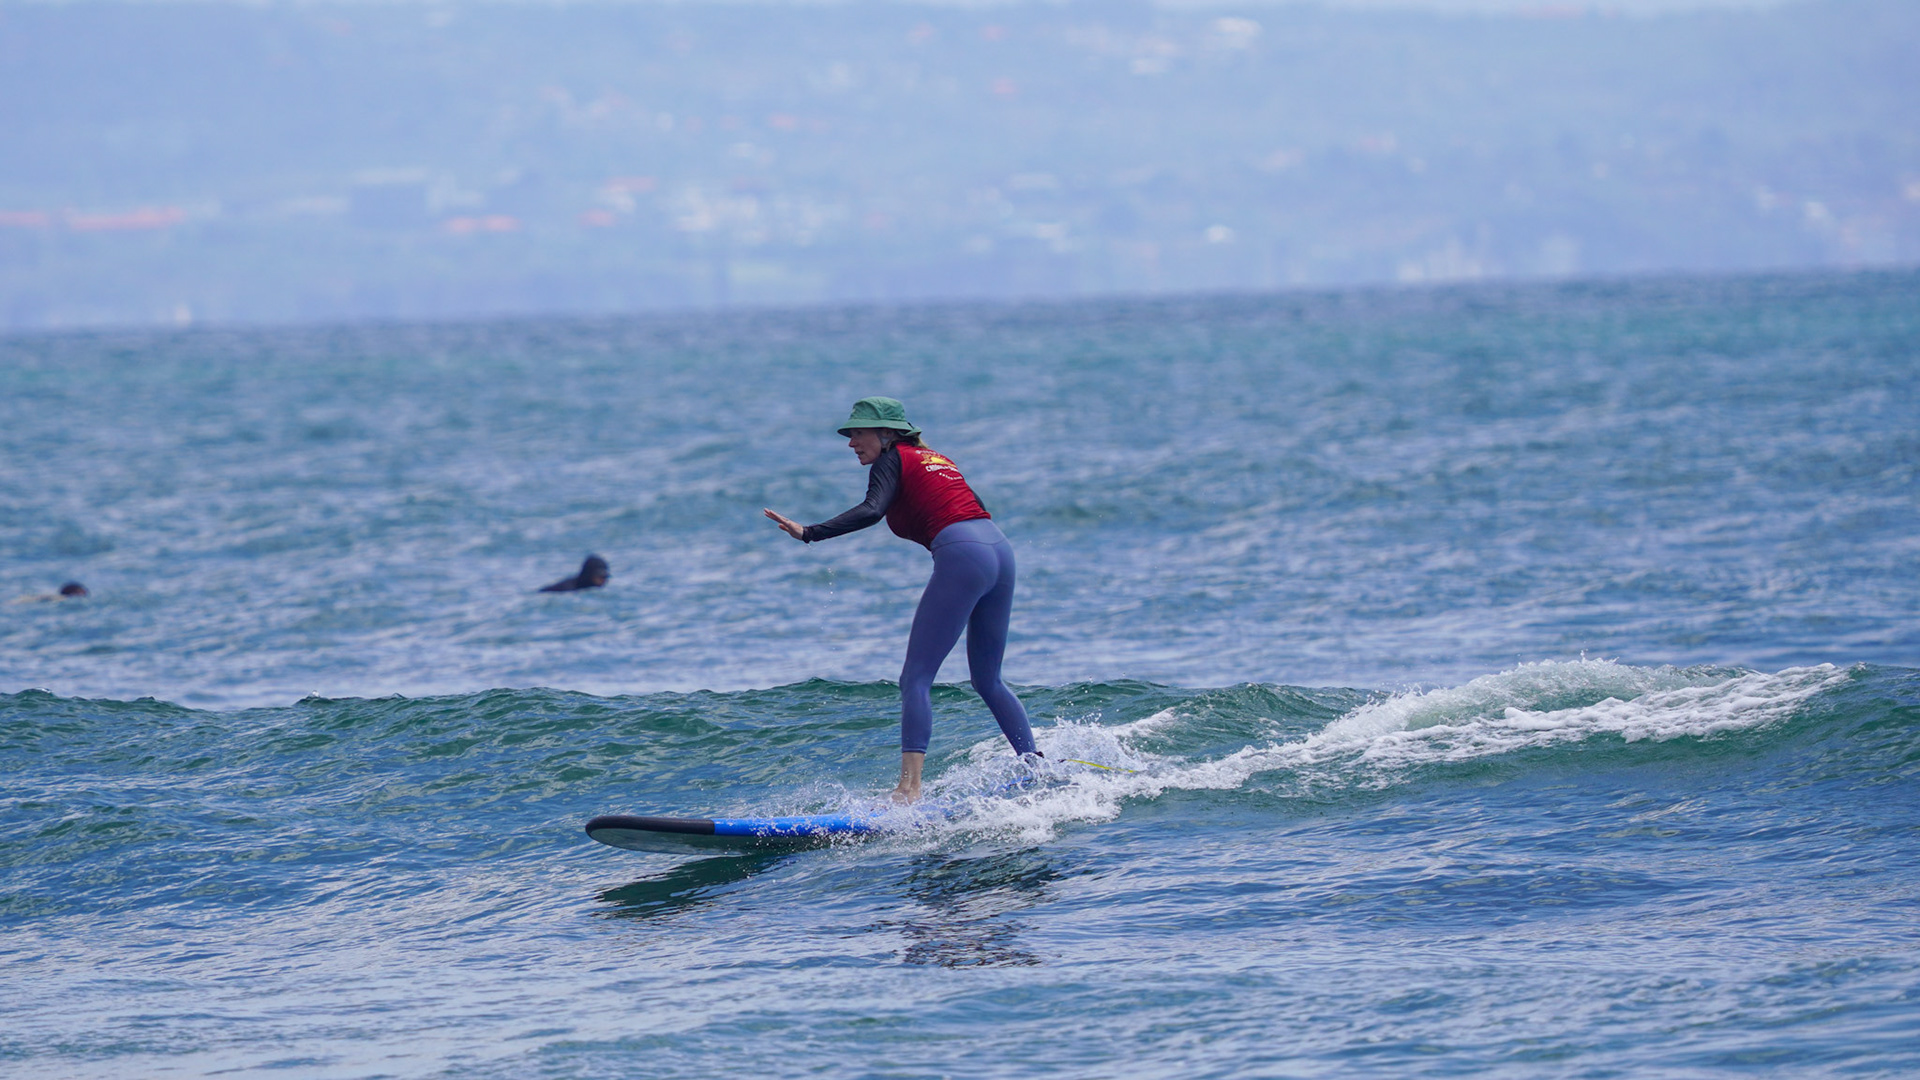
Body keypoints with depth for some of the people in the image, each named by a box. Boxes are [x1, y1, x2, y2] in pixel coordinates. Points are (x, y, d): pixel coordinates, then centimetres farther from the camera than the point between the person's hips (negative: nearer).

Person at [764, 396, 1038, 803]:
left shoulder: (892, 460, 5)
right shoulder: (937, 460, 28)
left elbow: (871, 511, -13)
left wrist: (810, 533, -22)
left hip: (962, 556, -8)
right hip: (1000, 551, 8)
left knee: (915, 679, -10)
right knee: (988, 681, 23)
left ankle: (910, 787, -23)